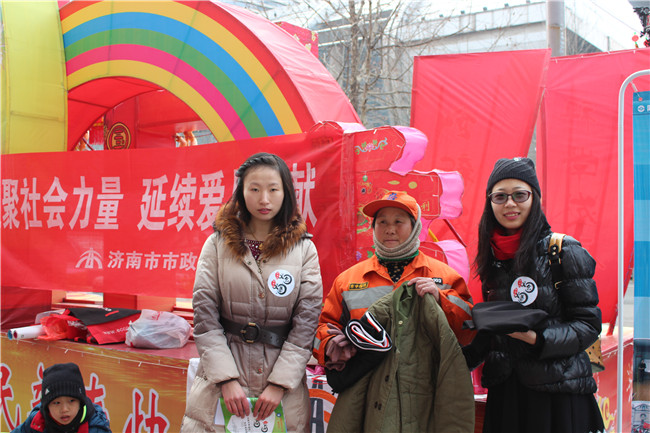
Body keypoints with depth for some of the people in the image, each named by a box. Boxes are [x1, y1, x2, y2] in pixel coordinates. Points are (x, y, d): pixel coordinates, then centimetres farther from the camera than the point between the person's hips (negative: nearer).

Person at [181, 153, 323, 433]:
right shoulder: (218, 244, 2)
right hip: (221, 376, 0)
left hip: (283, 379, 0)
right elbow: (205, 317, -4)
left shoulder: (304, 249, 1)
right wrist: (227, 379, -11)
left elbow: (306, 321, -4)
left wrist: (279, 383, -10)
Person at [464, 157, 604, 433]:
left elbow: (589, 323, -9)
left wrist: (536, 338, -23)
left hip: (558, 391, -4)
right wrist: (461, 359, 0)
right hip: (504, 390, 4)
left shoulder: (565, 251, -7)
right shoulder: (492, 256, 7)